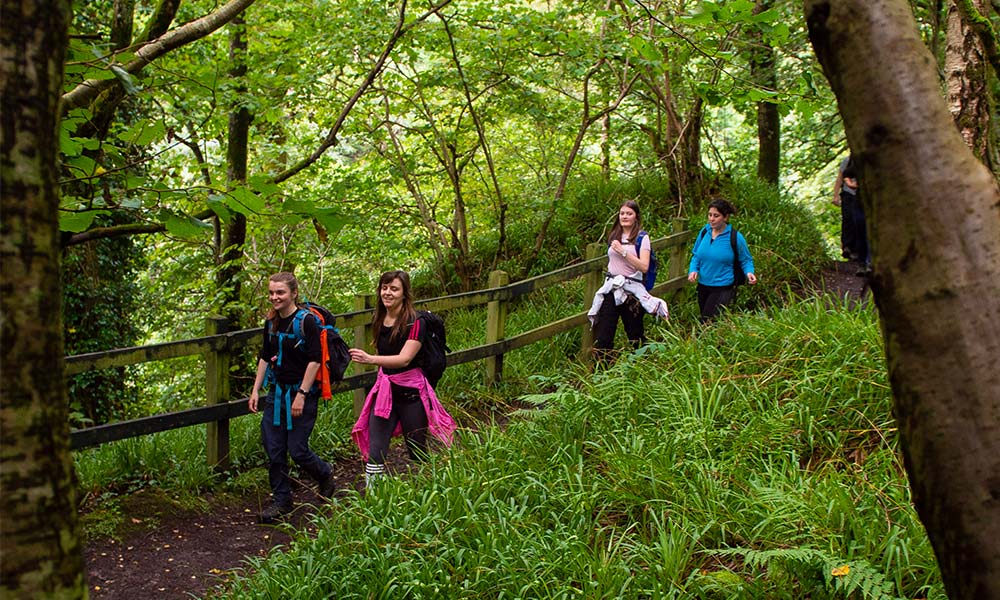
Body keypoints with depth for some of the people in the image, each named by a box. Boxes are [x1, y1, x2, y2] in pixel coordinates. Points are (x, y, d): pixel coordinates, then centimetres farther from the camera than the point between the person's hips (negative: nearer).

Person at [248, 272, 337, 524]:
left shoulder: (306, 320, -14)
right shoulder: (272, 322, 7)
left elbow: (315, 360, -17)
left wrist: (301, 395, -20)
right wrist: (255, 390, 12)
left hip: (302, 393, -7)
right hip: (276, 391, 7)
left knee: (298, 450, -4)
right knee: (273, 449, 5)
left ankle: (326, 477, 26)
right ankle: (281, 500, 19)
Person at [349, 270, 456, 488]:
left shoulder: (414, 323, -16)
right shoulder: (379, 321, 5)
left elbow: (404, 359, -29)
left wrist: (371, 359, -41)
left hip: (410, 392, -5)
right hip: (384, 390, 5)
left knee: (417, 451, 11)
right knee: (374, 453, -4)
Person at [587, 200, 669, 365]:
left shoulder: (642, 238, -2)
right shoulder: (613, 236, 14)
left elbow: (644, 267, -15)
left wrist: (623, 251, -17)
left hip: (631, 291, -4)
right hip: (611, 289, 5)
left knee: (635, 336, 6)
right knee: (602, 336, -3)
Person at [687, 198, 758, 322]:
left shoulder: (735, 237, -13)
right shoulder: (704, 231, 0)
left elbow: (746, 260, -2)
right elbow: (696, 255, 11)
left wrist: (749, 272, -22)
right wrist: (693, 270, -7)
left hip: (722, 288, -6)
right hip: (703, 286, 6)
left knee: (708, 322, -13)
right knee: (703, 320, 19)